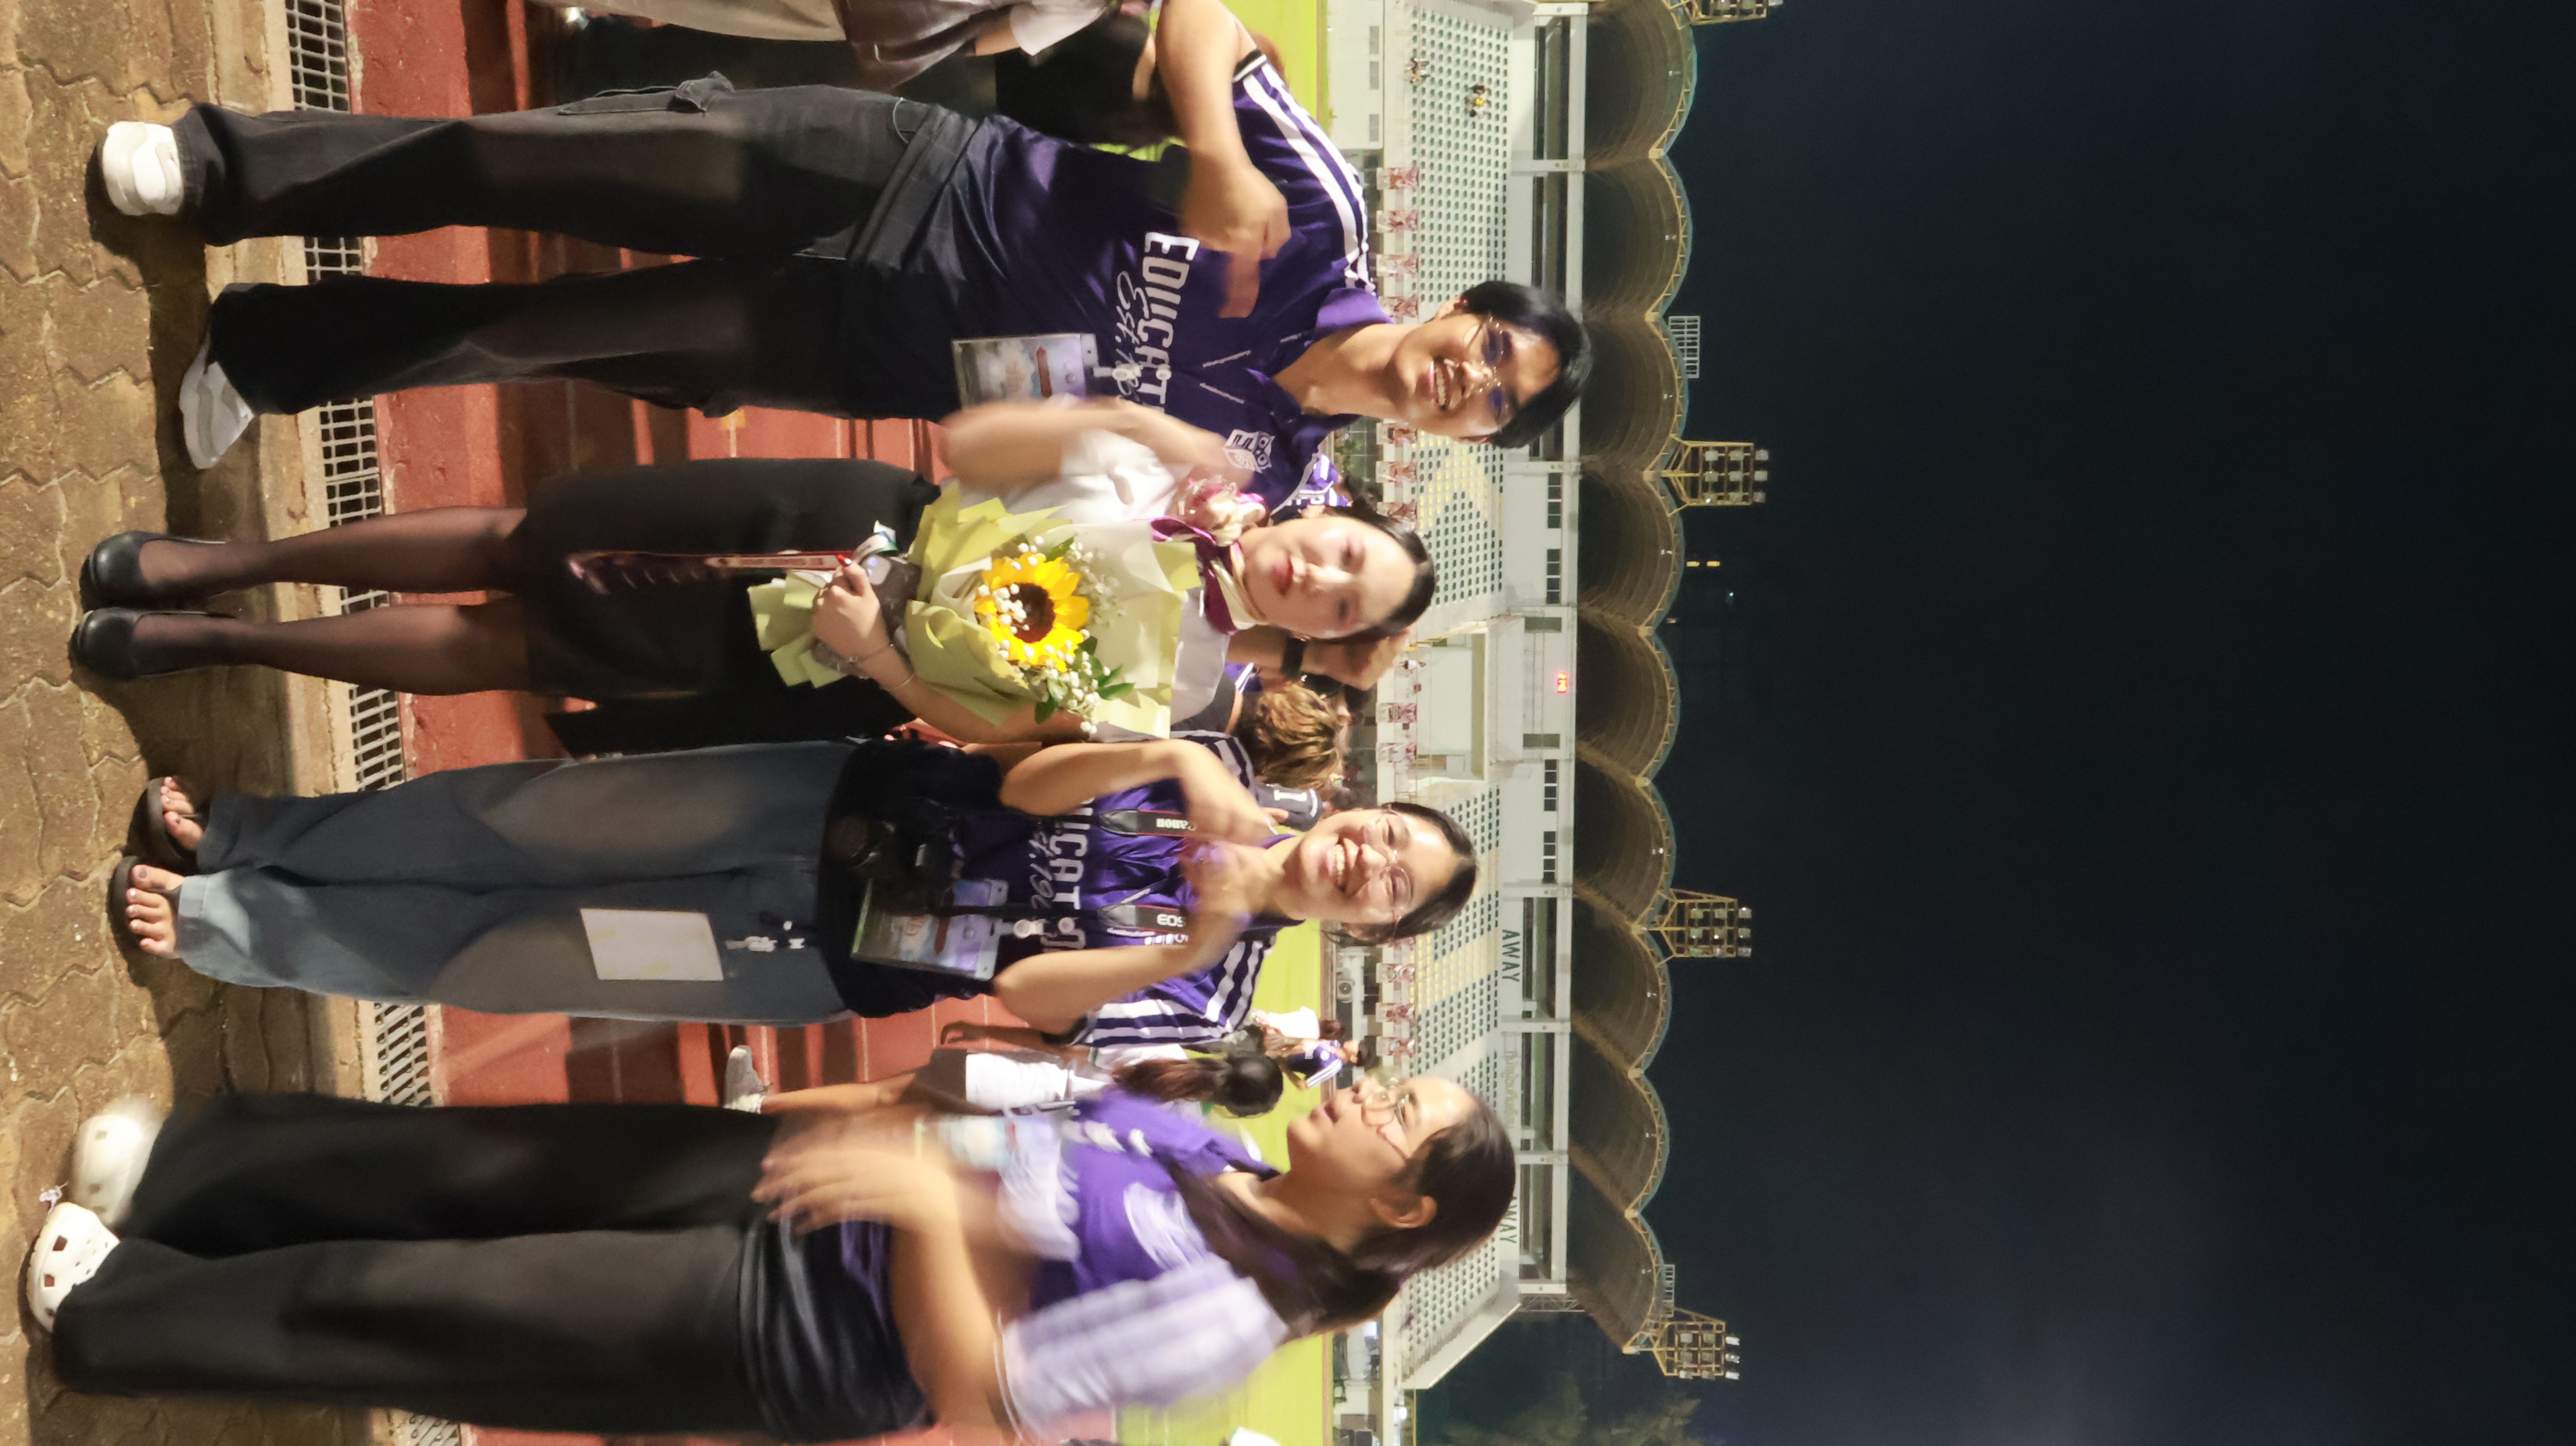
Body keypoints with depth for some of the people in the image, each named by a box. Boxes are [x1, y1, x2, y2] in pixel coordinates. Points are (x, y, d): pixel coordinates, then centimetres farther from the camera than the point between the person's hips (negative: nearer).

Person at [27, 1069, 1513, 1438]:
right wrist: (908, 1143, -3)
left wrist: (927, 1204, -26)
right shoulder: (1213, 1156, 2)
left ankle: (115, 1307, 22)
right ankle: (168, 1171, 27)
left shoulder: (1223, 1313, -22)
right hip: (793, 1176, 7)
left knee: (395, 1301, -1)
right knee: (458, 1167, 6)